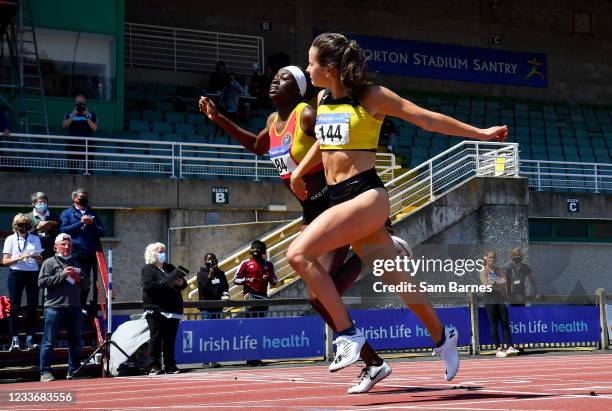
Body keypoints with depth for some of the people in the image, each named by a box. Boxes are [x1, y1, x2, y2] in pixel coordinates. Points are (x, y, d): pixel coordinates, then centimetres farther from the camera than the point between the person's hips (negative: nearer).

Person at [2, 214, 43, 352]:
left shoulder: (35, 239, 12)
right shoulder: (10, 239, 5)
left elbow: (41, 260, 13)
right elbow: (5, 261, 0)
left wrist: (35, 257, -9)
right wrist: (20, 258, -14)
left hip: (33, 273, 2)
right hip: (16, 273, -2)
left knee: (33, 305, 1)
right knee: (15, 306, -5)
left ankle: (29, 338, 7)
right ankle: (15, 339, -3)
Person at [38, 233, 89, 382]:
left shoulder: (76, 264, 20)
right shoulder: (49, 262, 2)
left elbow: (87, 285, 22)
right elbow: (42, 282, -10)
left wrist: (79, 279, -1)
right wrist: (61, 275, -15)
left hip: (75, 308, 6)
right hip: (54, 307, -5)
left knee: (75, 341, 9)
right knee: (49, 341, -5)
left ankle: (73, 371, 18)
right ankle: (45, 372, 0)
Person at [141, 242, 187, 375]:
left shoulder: (170, 268, 19)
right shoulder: (148, 269, 0)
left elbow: (183, 283, 22)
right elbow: (149, 286, -16)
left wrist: (181, 282, -2)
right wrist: (167, 282, -20)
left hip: (172, 309, 6)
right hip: (156, 309, -6)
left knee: (170, 339, 7)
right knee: (156, 337, -8)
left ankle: (170, 366, 12)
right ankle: (154, 366, -5)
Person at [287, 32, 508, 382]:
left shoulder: (371, 96, -6)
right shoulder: (323, 99, 12)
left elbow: (428, 119, -2)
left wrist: (481, 133, -1)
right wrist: (299, 170, 26)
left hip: (366, 195, -6)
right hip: (339, 197, 6)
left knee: (299, 254, -22)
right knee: (397, 278, 11)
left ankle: (348, 334, -14)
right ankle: (442, 337, 31)